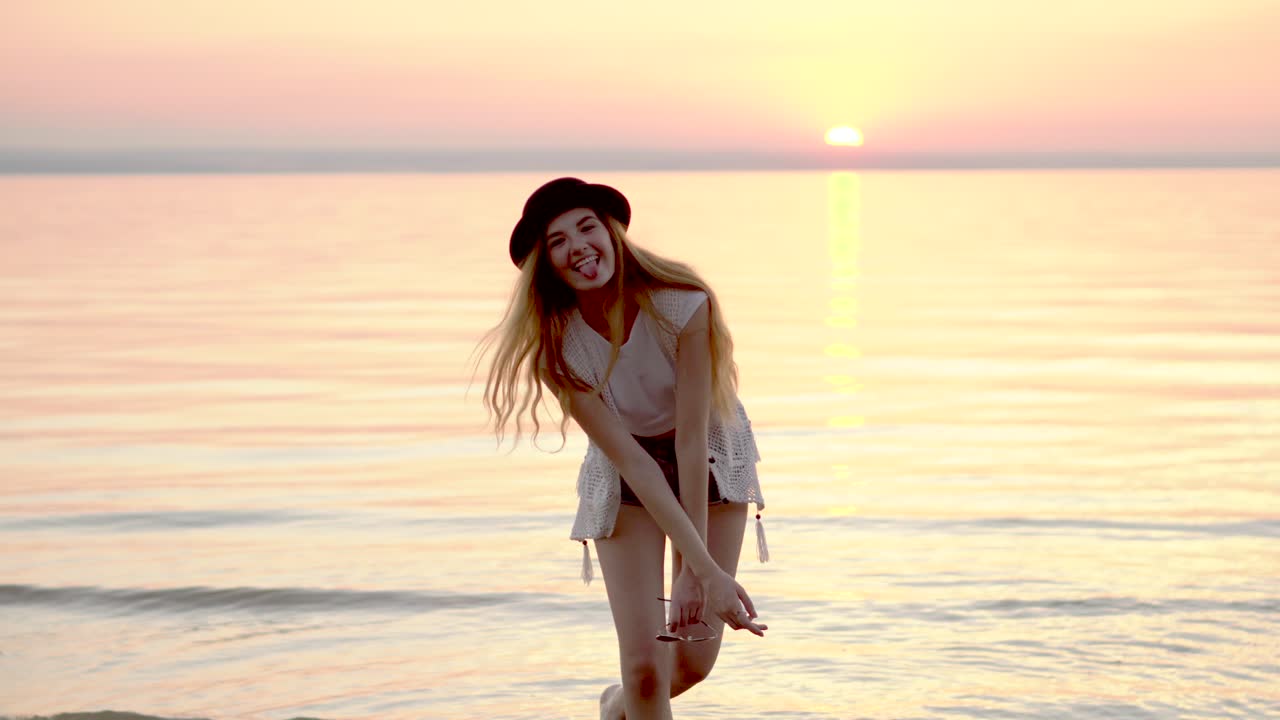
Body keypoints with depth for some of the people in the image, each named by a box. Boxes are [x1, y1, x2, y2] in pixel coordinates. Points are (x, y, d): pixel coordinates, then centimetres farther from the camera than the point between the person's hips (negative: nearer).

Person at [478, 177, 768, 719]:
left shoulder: (682, 306, -29)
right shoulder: (556, 344, -23)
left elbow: (692, 438, -28)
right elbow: (629, 457, -26)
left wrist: (693, 573, -28)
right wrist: (707, 569, -31)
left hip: (713, 461, 0)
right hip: (626, 477, 0)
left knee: (694, 661, 2)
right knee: (644, 663, -11)